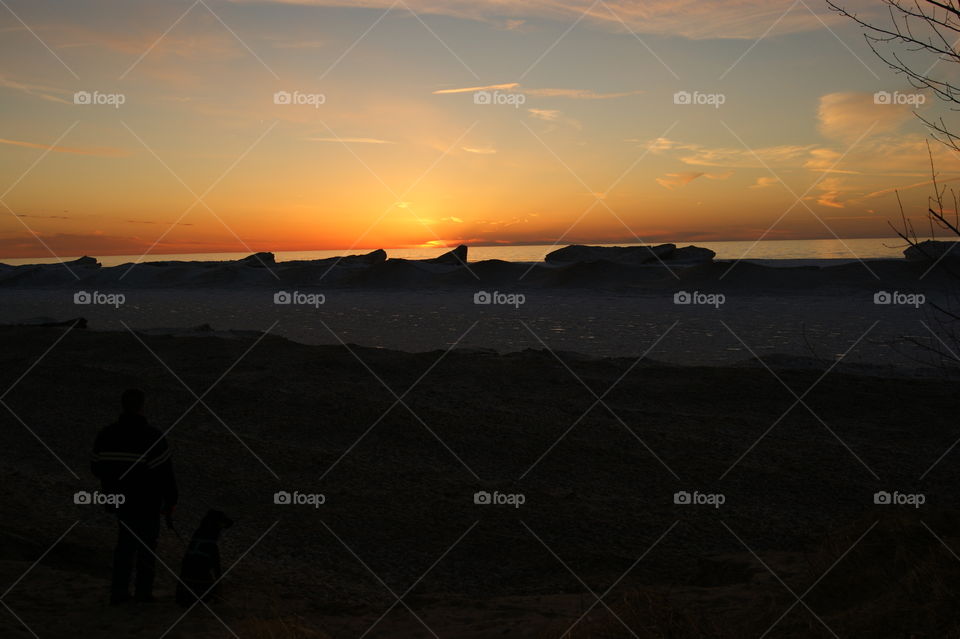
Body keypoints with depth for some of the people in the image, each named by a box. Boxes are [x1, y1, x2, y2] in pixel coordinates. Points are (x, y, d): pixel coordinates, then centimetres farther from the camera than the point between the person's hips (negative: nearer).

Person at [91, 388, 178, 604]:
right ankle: (143, 590, 23)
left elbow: (97, 467, 1)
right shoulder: (152, 437, -22)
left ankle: (119, 590, 17)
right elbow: (165, 473, -20)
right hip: (147, 500, -4)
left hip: (120, 497, 4)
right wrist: (170, 501, -7)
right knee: (146, 542, 14)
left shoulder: (106, 435, -9)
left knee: (126, 540, 21)